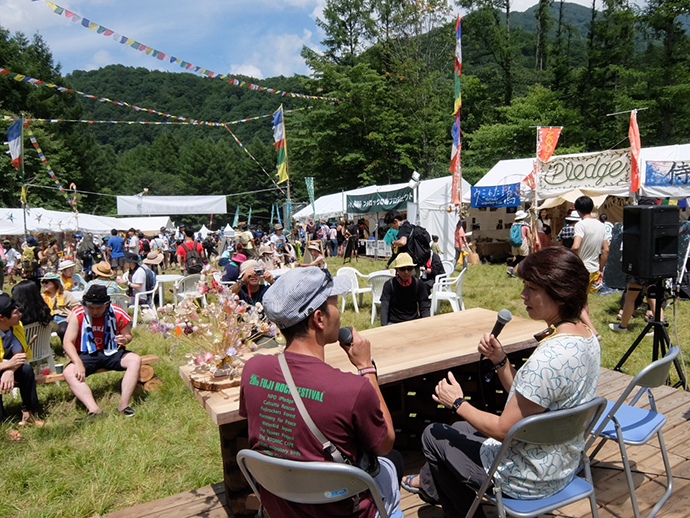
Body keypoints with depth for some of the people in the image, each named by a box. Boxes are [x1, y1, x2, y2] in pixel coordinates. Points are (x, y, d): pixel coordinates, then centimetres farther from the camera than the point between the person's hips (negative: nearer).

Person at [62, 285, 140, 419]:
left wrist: (125, 339, -22)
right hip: (87, 356, 0)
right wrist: (78, 363, -26)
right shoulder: (78, 315, -10)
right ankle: (94, 409, -41)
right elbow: (68, 342, -11)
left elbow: (128, 335, 5)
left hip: (112, 353, 0)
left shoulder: (118, 314, -8)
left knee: (135, 360, -26)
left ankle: (124, 404, -29)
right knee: (69, 373, -28)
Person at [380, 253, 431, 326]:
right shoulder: (389, 285, -7)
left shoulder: (418, 284, -1)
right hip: (394, 322, -2)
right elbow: (384, 307, -12)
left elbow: (424, 307, 1)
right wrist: (384, 326, -27)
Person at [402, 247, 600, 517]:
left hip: (530, 479, -9)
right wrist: (500, 360, -8)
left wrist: (457, 404, -12)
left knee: (434, 435, 12)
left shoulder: (550, 357, -35)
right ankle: (430, 481, 53)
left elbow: (504, 430, -25)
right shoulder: (587, 337, -4)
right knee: (461, 428, 28)